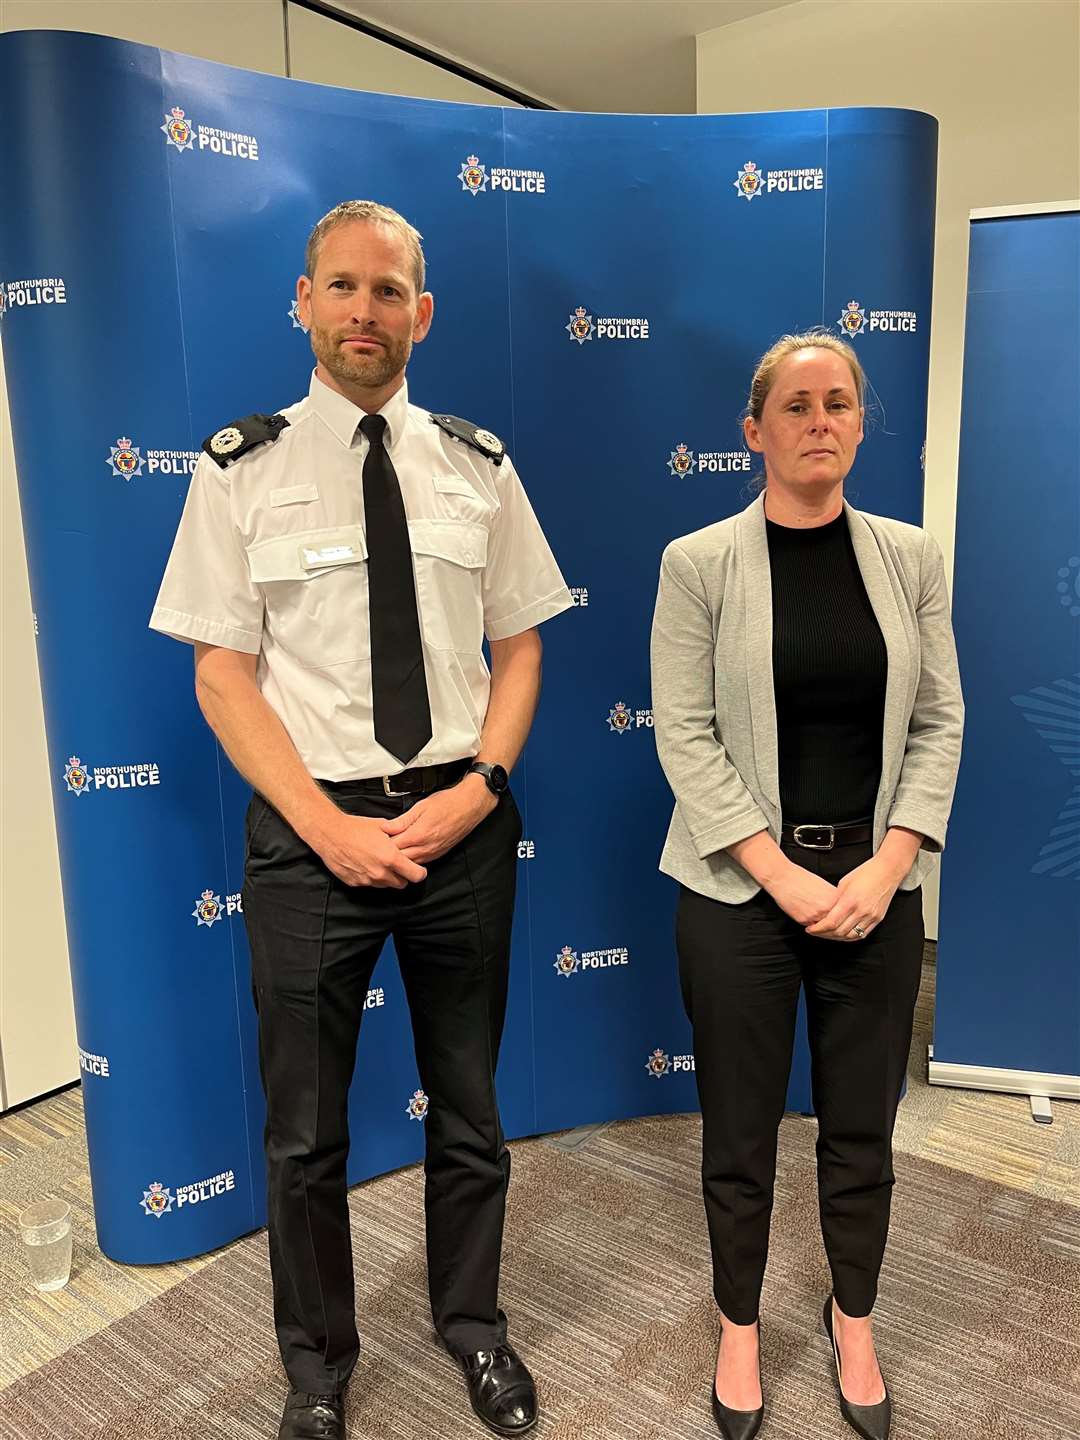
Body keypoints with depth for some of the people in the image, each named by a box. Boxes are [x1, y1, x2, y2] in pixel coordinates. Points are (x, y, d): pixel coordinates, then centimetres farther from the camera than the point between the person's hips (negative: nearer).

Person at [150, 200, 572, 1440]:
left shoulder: (478, 465, 4)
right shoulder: (241, 469, -2)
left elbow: (519, 647, 5)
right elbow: (222, 675, -5)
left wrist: (478, 787, -11)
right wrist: (329, 825, -14)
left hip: (462, 821, 2)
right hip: (308, 829, -1)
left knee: (468, 1105, 19)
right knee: (305, 1129, 14)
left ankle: (469, 1319, 45)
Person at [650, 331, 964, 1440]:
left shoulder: (909, 557, 4)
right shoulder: (699, 562, -5)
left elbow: (939, 723, 3)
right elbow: (685, 734, -9)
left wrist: (887, 866, -9)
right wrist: (781, 873, -15)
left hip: (875, 886, 3)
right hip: (740, 885, -2)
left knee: (862, 1128, 16)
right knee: (740, 1131, 12)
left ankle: (853, 1321, 43)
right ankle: (740, 1326, 38)